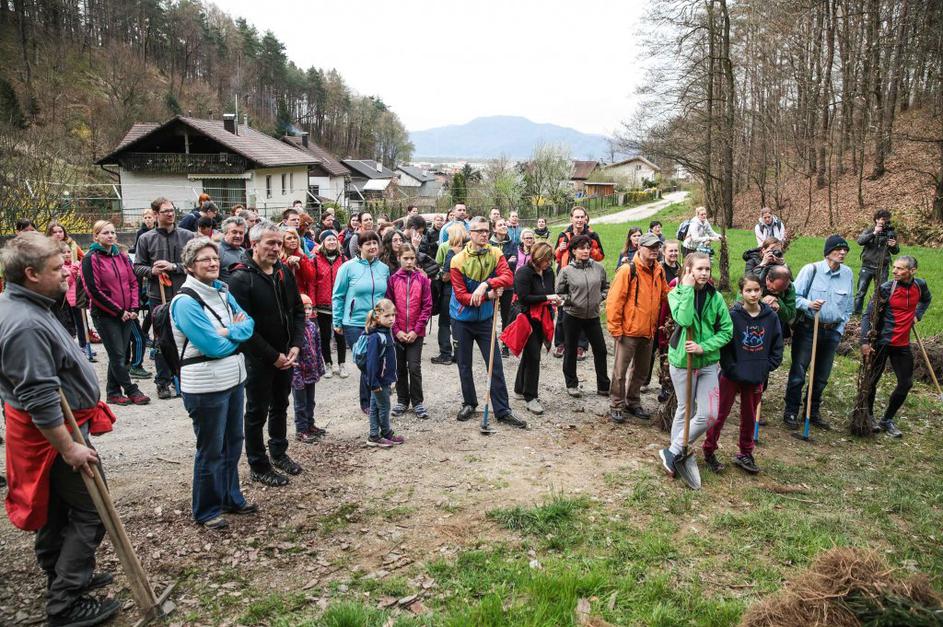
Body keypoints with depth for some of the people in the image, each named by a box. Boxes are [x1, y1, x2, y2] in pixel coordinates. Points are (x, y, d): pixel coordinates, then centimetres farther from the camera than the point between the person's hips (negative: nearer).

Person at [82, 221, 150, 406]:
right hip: (105, 315, -5)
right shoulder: (91, 259, -7)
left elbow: (133, 282, 12)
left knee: (118, 355, 9)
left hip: (127, 314, 6)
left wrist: (133, 308, -1)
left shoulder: (122, 256, 11)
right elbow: (94, 291, -11)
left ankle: (113, 392, 19)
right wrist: (118, 311, -12)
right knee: (118, 355, -3)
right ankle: (132, 391, 5)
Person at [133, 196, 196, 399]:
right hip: (158, 297, 0)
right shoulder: (146, 239, 3)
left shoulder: (188, 236, 2)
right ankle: (163, 382, 19)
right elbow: (137, 267, 6)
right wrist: (151, 271, -14)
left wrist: (174, 267, -13)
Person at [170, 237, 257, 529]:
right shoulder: (185, 302, -17)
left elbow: (249, 324, 3)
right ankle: (207, 510, 23)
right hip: (206, 385, -7)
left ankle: (231, 498, 36)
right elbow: (215, 346, -22)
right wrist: (238, 332, -5)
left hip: (234, 378, 8)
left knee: (233, 442, 19)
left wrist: (229, 331, -17)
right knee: (211, 450, 6)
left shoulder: (222, 291, 7)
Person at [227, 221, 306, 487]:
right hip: (258, 358, -6)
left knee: (280, 406, 20)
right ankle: (258, 466, 21)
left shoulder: (284, 273, 4)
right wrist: (273, 356, -18)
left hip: (286, 356, 6)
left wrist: (295, 346, -4)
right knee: (257, 412, 7)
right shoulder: (241, 278, -17)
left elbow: (298, 312, 9)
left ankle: (279, 452, 38)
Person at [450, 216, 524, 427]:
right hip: (462, 319, -1)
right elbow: (461, 296, -17)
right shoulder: (458, 261, -13)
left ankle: (503, 411, 7)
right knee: (464, 365, 11)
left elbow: (508, 278, -22)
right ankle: (469, 403, 30)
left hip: (485, 318, 1)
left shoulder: (495, 254, -6)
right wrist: (488, 295, -24)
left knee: (495, 366, 0)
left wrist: (486, 284, -36)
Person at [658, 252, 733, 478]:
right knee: (685, 411, 7)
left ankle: (673, 451, 12)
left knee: (708, 415, -2)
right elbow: (684, 319, -26)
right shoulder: (676, 294, -7)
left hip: (708, 362, 3)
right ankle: (674, 452, 25)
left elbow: (726, 331, -1)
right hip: (682, 361, -3)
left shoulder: (715, 297, 0)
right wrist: (688, 289, -20)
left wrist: (704, 347, -14)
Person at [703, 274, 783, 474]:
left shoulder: (771, 317, -3)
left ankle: (745, 454, 32)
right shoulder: (733, 315, -13)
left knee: (749, 417, 16)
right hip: (731, 376, -3)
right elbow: (723, 345, -12)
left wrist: (765, 369, -2)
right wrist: (732, 369, -15)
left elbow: (777, 348, 4)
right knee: (720, 414, 5)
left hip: (756, 378, 4)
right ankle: (709, 451, 20)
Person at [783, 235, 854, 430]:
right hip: (807, 328, -4)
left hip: (832, 332, 4)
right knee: (798, 373, -2)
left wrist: (839, 330, 9)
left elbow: (848, 306, 13)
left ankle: (813, 412, 27)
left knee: (822, 376, 13)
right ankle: (790, 412, 10)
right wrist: (808, 304, -25)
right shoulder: (811, 269, -9)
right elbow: (795, 296, -7)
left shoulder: (848, 274, 4)